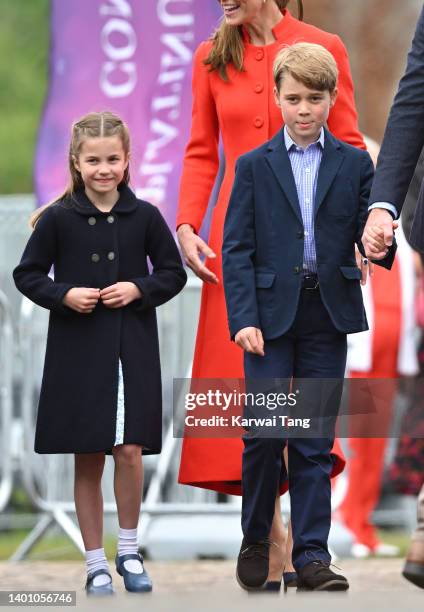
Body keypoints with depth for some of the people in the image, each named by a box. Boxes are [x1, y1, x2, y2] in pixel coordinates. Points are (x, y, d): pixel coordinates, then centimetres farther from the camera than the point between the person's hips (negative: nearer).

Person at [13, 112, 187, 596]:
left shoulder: (144, 216, -1)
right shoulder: (58, 219, -3)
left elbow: (173, 273, 7)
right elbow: (26, 274, 4)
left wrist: (139, 289, -10)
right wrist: (64, 295, -12)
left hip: (133, 350, 0)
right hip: (77, 352, 0)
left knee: (129, 450, -8)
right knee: (87, 460, 5)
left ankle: (128, 551, 11)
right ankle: (95, 563, 14)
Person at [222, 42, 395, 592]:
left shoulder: (355, 164, 7)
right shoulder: (254, 165, 4)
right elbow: (237, 248, 0)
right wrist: (243, 317, -10)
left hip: (328, 314, 1)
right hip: (271, 313, -1)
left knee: (314, 441, 3)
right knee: (264, 432, -5)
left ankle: (312, 555, 4)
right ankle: (255, 541, 13)